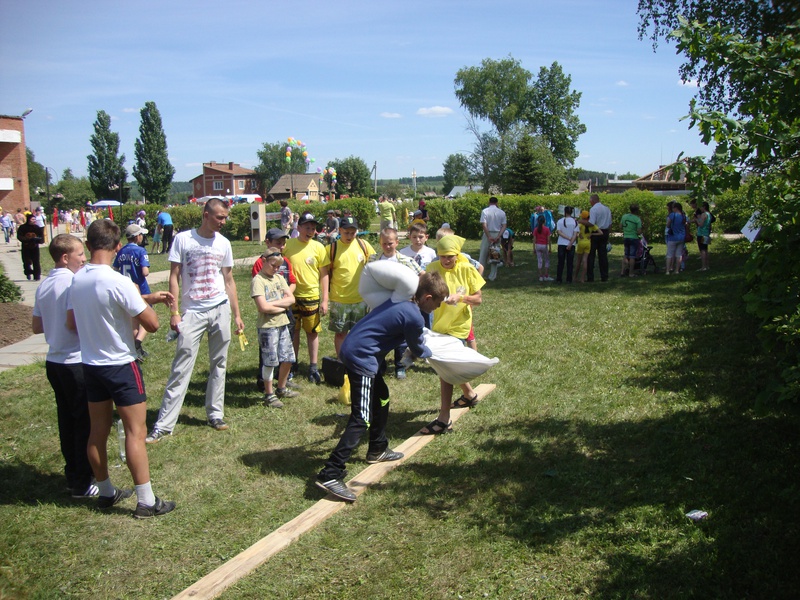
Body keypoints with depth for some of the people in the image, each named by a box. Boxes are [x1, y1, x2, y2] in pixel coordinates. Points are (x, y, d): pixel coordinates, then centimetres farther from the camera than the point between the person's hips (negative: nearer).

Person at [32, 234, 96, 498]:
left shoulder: (43, 286, 9)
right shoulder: (72, 283, -17)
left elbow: (36, 326, 14)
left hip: (54, 362, 9)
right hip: (76, 362, -8)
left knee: (67, 420, 16)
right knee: (85, 421, 1)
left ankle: (73, 475, 27)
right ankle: (82, 483, 8)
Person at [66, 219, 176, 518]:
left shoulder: (77, 279, 0)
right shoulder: (118, 282, -22)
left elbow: (72, 323, 11)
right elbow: (152, 324, -20)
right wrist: (143, 299, -1)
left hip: (90, 365, 7)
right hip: (120, 366, -7)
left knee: (98, 431, 16)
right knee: (135, 432, 0)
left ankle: (106, 492, 31)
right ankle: (146, 501, 6)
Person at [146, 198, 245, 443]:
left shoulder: (223, 243, 7)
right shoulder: (183, 239, -3)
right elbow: (174, 277, -2)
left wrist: (237, 315, 10)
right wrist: (174, 312, -9)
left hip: (220, 309, 4)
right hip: (192, 311, -3)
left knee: (219, 365, 9)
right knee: (181, 368, -4)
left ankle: (215, 414, 22)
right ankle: (163, 424, 2)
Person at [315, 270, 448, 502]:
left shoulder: (401, 300, 9)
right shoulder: (414, 318, -16)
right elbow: (417, 350, 3)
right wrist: (432, 352, 23)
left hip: (353, 350, 10)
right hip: (361, 358, -10)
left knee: (382, 397, 26)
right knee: (361, 419, -10)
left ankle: (377, 450, 42)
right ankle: (330, 475, -14)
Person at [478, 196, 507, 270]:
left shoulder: (485, 211, -4)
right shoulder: (502, 212, 5)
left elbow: (483, 225, -13)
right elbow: (504, 226, -3)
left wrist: (489, 237, -15)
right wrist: (498, 237, -11)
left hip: (487, 234, -2)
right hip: (497, 235, 2)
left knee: (483, 255, 5)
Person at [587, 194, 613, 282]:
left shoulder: (593, 209, -12)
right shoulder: (607, 208, 11)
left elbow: (591, 223, -23)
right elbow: (610, 223, 14)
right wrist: (608, 235, 20)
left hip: (595, 233, -6)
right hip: (605, 233, 6)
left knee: (591, 255, 1)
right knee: (603, 255, 10)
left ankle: (590, 277, 1)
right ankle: (604, 277, 11)